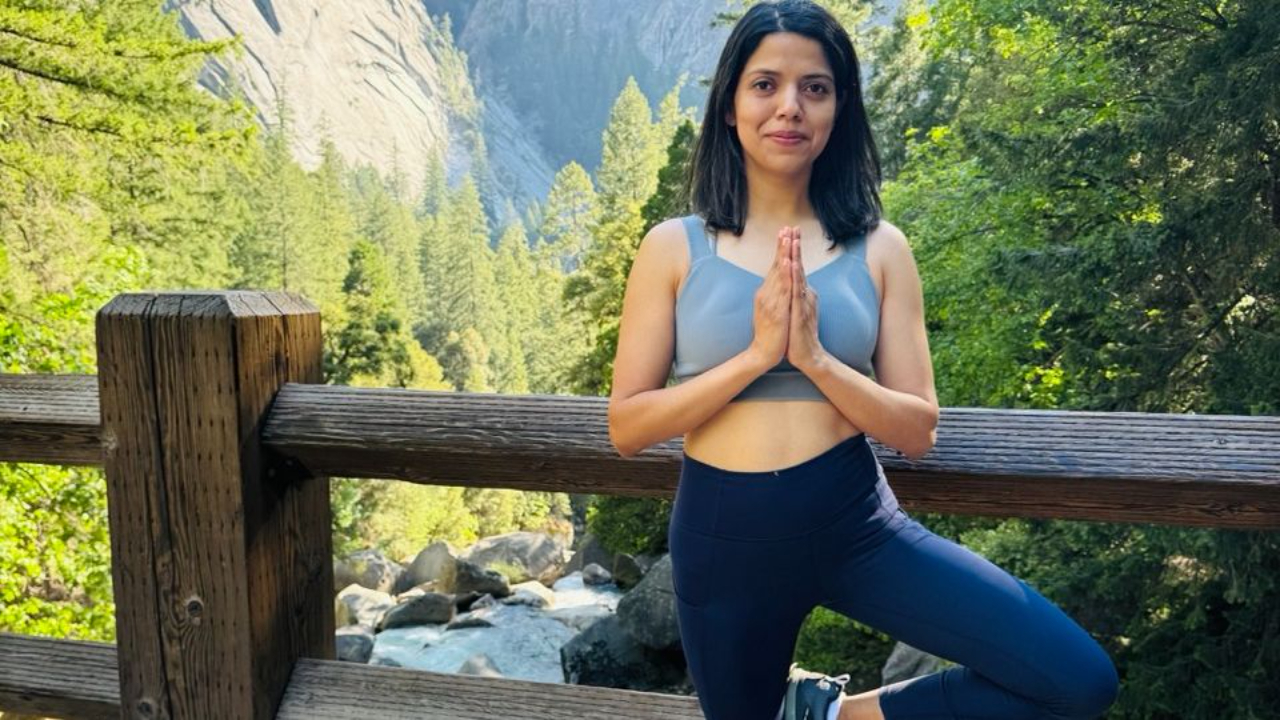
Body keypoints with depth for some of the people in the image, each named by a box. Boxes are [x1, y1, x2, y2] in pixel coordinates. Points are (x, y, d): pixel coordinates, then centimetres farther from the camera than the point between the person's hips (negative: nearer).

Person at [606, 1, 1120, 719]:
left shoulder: (878, 248, -1)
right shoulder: (675, 248, -4)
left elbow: (918, 430, -3)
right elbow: (627, 426, -7)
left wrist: (815, 358, -19)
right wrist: (756, 355, -18)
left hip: (857, 522, 1)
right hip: (725, 535, 0)